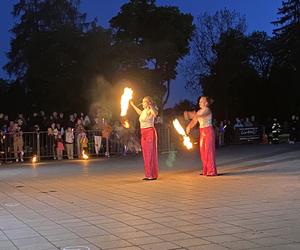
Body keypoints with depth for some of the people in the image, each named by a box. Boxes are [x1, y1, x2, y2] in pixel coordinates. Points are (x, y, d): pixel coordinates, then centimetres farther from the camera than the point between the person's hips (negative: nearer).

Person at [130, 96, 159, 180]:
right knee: (145, 154, 10)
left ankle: (153, 175, -2)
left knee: (151, 154, -6)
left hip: (150, 133, -9)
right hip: (143, 134, 9)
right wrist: (133, 105, 50)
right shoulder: (143, 111, 15)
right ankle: (148, 175, 16)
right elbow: (139, 112, 40)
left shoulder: (150, 111, -10)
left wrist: (150, 105, -45)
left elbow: (155, 113, -35)